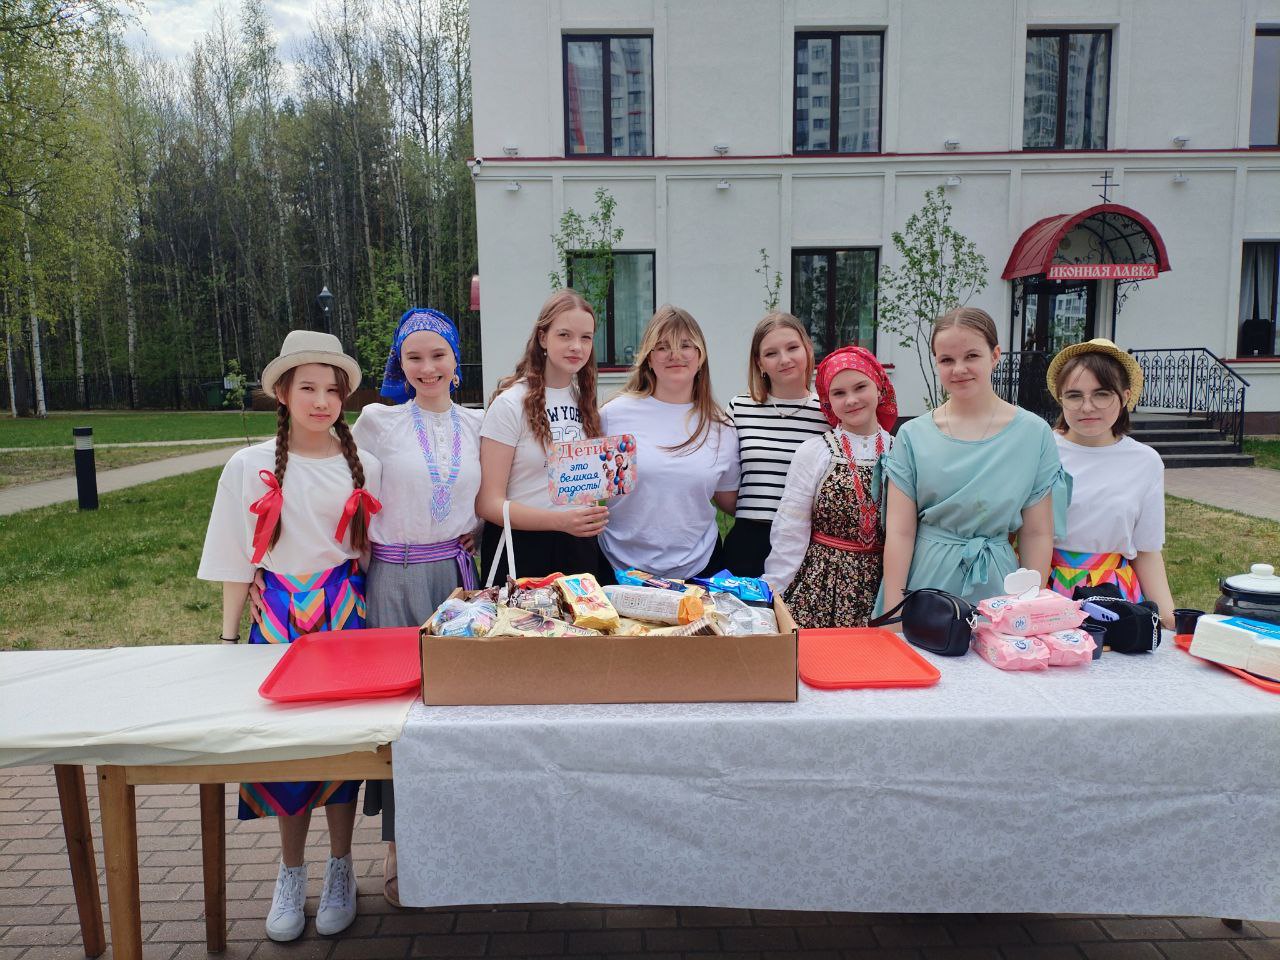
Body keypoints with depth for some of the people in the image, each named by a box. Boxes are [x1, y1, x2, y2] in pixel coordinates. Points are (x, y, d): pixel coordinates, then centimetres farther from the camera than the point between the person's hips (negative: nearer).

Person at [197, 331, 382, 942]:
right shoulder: (249, 466, -1)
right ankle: (290, 874, 25)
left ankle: (339, 870, 24)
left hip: (345, 613, 0)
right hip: (279, 615, 0)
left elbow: (374, 547, 7)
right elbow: (237, 560, 3)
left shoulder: (363, 465, 0)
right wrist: (228, 638, 2)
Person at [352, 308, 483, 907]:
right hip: (397, 577, -3)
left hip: (457, 572, 3)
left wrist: (474, 528, 4)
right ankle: (398, 844, 17)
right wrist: (363, 541, -1)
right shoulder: (377, 421, -3)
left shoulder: (474, 424, 7)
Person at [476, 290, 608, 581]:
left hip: (579, 546, 5)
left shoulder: (586, 401, 6)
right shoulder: (511, 403, -12)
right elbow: (488, 503, -15)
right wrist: (560, 521, -28)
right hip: (521, 549, -5)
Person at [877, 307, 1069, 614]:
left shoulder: (1034, 433, -3)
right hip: (925, 581, 0)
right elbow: (900, 531, -5)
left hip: (994, 587, 0)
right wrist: (893, 613, -9)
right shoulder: (912, 435, -3)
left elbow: (1037, 534, 0)